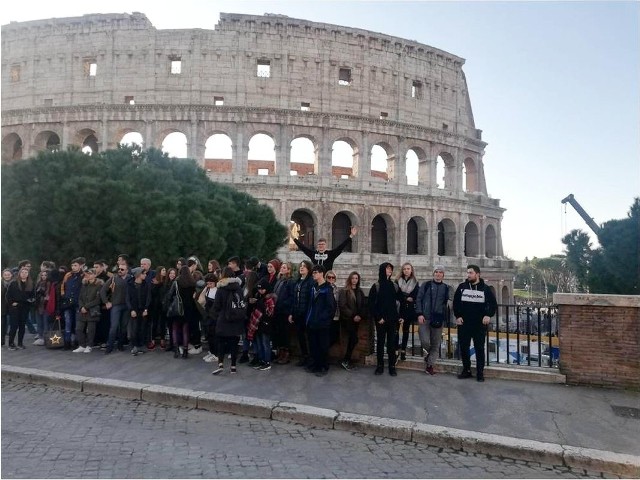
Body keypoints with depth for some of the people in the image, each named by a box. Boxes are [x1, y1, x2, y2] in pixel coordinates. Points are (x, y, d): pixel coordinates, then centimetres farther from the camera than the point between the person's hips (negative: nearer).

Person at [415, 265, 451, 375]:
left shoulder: (446, 288, 11)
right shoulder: (426, 285, 5)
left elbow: (448, 304, 18)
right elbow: (419, 299, 2)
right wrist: (419, 314, -7)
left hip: (438, 319, 2)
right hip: (424, 318, -2)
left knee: (435, 344, 4)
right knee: (425, 342, -13)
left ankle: (429, 365, 16)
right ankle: (428, 354, 19)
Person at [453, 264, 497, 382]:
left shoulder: (485, 288, 0)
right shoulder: (462, 287, 3)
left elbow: (493, 304, 4)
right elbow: (455, 303, 6)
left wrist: (488, 315, -11)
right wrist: (457, 316, -4)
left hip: (479, 324, -2)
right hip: (464, 324, 2)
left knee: (479, 348, 3)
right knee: (463, 347, 6)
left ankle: (480, 372, 12)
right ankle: (466, 370, 19)